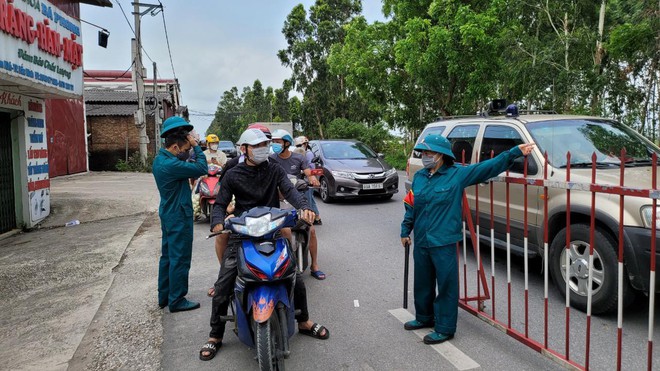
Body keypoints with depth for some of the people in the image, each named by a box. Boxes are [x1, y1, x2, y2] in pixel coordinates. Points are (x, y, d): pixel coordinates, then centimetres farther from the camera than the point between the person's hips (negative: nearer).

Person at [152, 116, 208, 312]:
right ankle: (176, 300, 11)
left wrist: (190, 145, -4)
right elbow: (201, 169, -24)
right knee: (180, 259, 1)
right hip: (179, 217, -10)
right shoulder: (170, 165, -26)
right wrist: (196, 146, -14)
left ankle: (164, 296, 28)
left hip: (169, 215, 10)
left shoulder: (160, 159, 6)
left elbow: (185, 167, 9)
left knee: (167, 256, 17)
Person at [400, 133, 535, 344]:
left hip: (444, 243, -6)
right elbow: (410, 206, 14)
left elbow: (489, 166, -8)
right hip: (421, 242, 6)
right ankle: (424, 317, 38)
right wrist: (405, 231, 15)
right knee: (423, 283, 19)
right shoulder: (419, 177, 8)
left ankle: (445, 329, 14)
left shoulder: (457, 174, -7)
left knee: (447, 286, 1)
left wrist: (516, 152, -13)